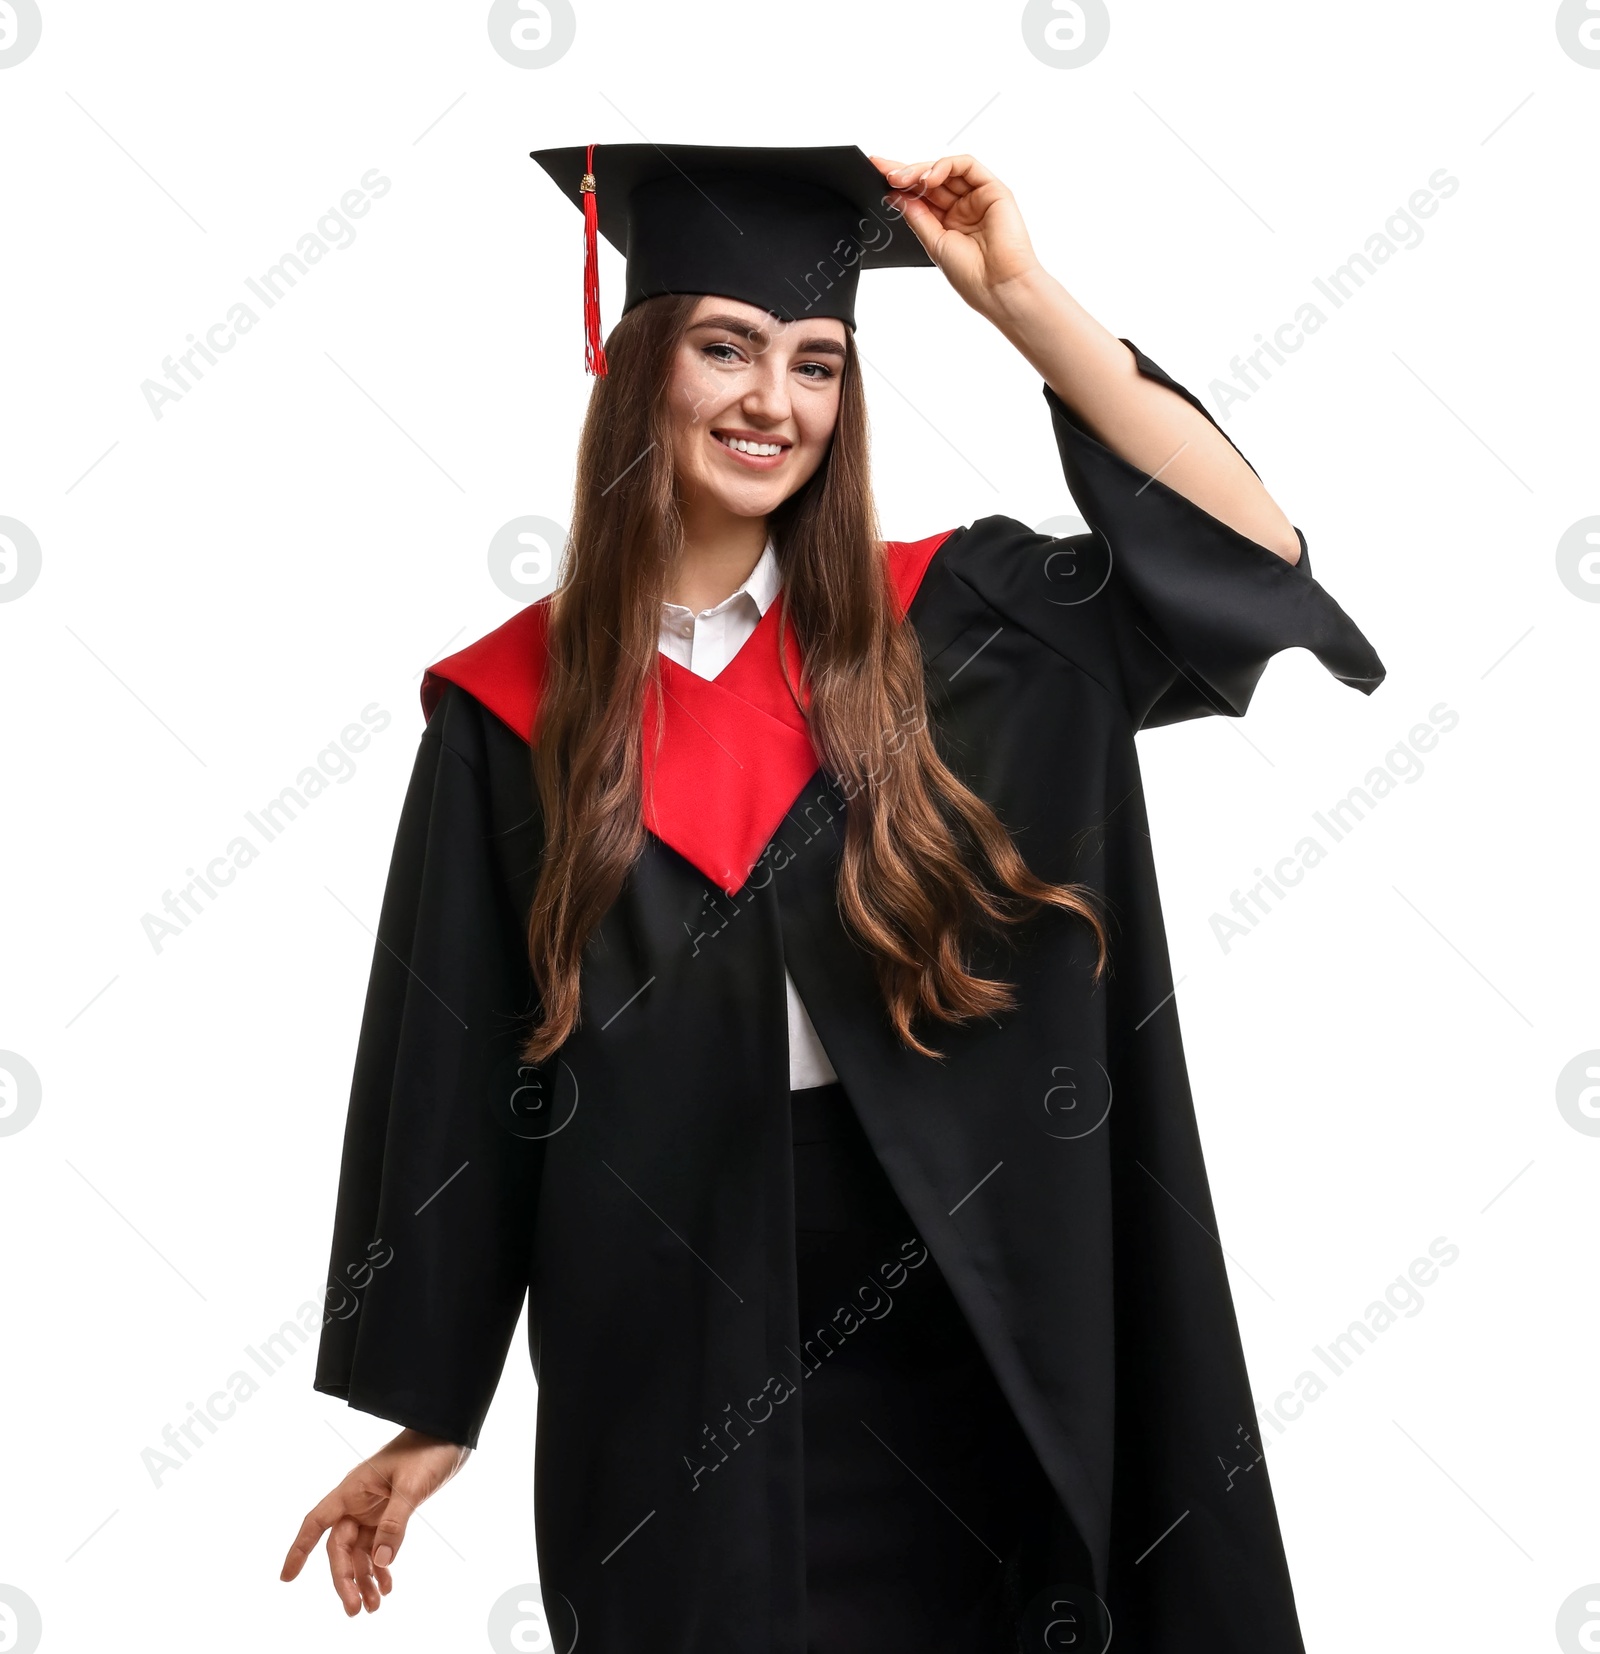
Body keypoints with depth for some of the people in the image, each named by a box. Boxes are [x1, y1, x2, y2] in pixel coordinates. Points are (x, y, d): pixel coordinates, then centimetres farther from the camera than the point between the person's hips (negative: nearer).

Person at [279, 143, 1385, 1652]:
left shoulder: (938, 625, -1)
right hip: (662, 1342, 0)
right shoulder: (513, 708, -3)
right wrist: (428, 1412, 2)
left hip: (948, 1312, 1)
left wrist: (1017, 297, -15)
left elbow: (1251, 560, -13)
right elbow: (453, 1080, 0)